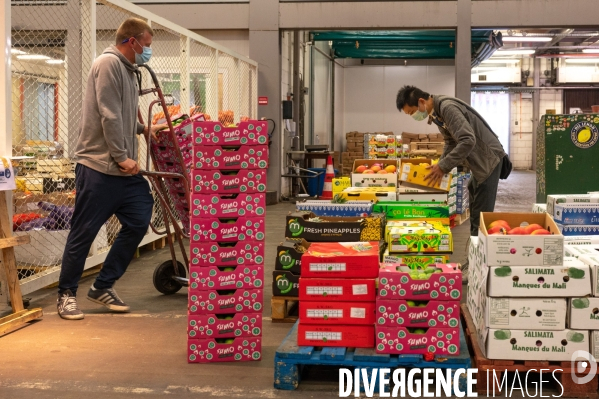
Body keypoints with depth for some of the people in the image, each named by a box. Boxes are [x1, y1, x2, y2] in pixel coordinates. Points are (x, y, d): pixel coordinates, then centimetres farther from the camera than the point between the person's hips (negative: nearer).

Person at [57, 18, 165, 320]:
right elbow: (109, 116, -18)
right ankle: (66, 294, 13)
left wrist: (145, 129, 15)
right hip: (99, 167, -9)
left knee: (138, 223, 5)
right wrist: (122, 157, -18)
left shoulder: (128, 70, 18)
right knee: (83, 232, -1)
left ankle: (103, 287, 17)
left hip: (124, 169, 9)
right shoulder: (109, 63, -11)